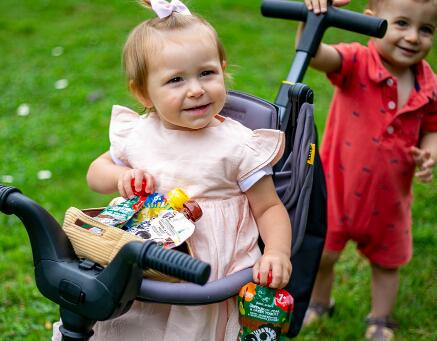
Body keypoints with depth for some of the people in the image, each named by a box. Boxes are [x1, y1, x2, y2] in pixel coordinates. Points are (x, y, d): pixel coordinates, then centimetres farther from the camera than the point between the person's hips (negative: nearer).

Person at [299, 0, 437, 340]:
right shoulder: (356, 63, -22)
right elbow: (315, 55, -40)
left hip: (389, 197, 3)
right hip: (338, 188, -2)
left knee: (387, 263, 22)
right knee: (321, 255, 17)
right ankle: (318, 304, 49)